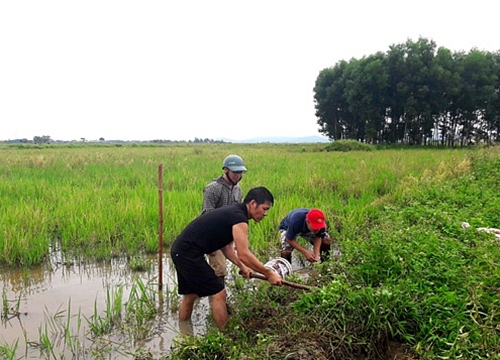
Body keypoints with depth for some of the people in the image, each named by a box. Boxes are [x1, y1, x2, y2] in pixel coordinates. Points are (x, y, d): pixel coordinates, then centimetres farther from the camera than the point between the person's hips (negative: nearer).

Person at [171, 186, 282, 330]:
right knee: (218, 293, -4)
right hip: (189, 254, -10)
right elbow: (244, 255, -21)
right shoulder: (239, 218, -16)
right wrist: (269, 273, -13)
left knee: (190, 295, 20)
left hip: (180, 251, 10)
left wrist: (242, 267, 9)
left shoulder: (233, 212, 14)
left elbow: (226, 247, 17)